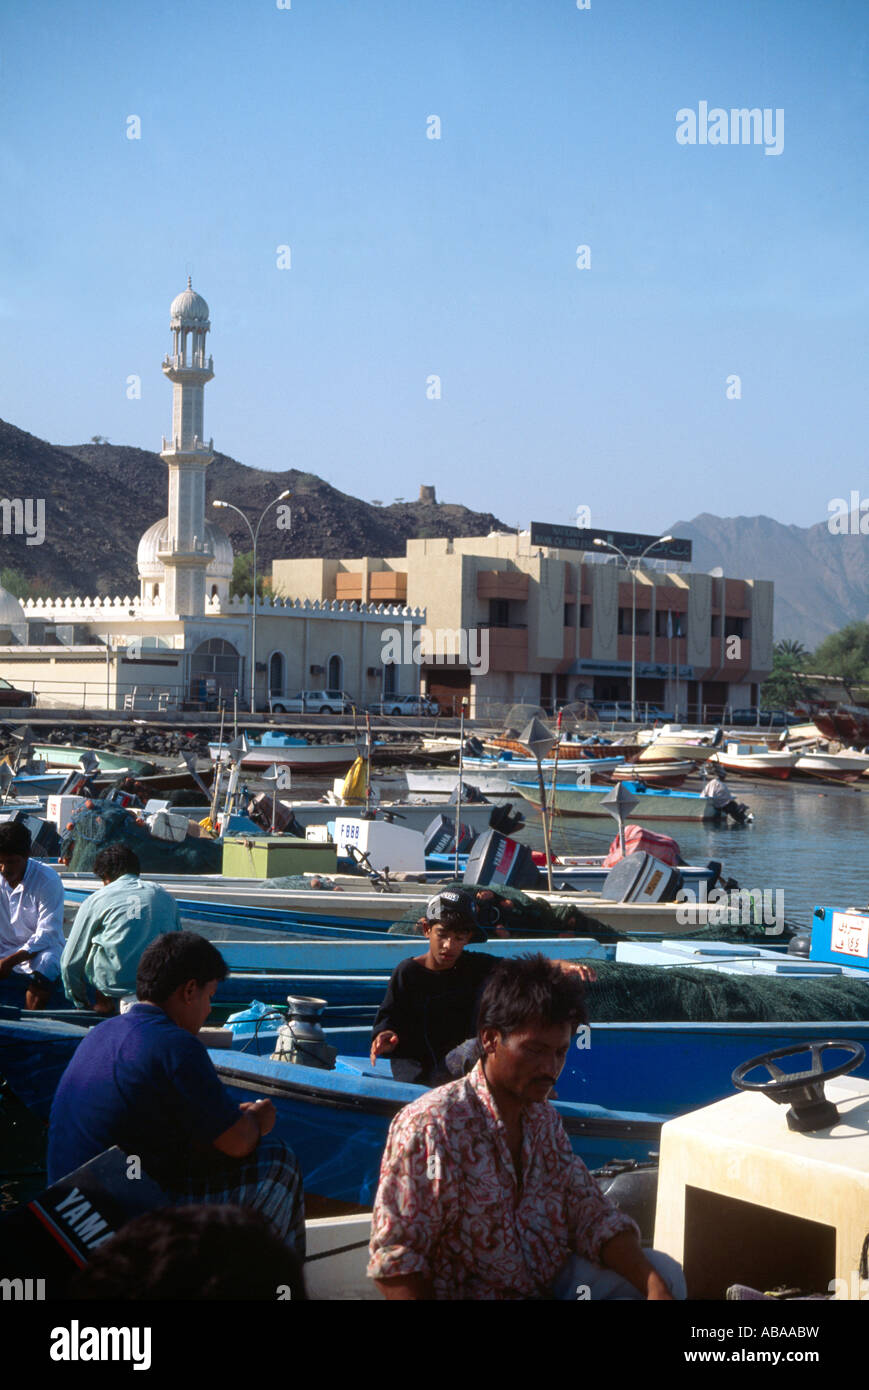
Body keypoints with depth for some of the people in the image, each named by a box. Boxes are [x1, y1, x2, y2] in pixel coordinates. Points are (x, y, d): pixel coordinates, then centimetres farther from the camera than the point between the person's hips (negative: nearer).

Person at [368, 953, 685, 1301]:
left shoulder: (544, 1118, 6)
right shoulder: (432, 1125, -19)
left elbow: (593, 1215, 3)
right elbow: (393, 1258, -19)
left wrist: (654, 1284, -14)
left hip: (552, 1283, 7)